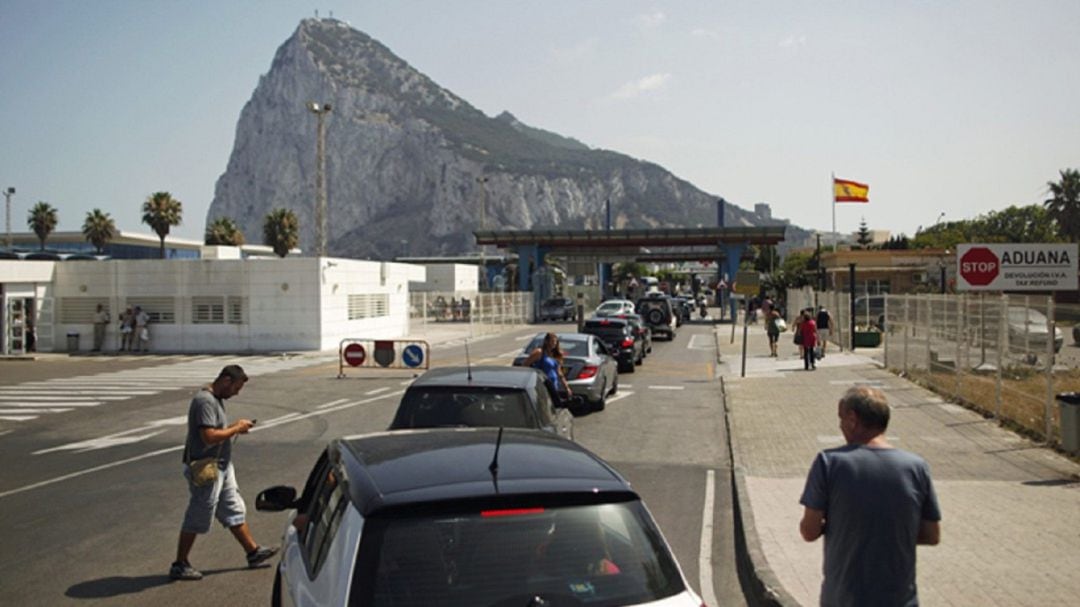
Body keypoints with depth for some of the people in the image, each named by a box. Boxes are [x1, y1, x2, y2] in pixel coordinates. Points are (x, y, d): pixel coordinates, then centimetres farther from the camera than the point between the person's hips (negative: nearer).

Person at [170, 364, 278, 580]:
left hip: (221, 467, 10)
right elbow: (209, 437, -30)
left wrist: (235, 426, 3)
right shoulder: (205, 402, -22)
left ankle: (253, 551, 26)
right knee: (197, 518, 1)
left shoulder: (216, 399, 11)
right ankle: (179, 565, 13)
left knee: (234, 510, 16)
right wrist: (236, 429, -18)